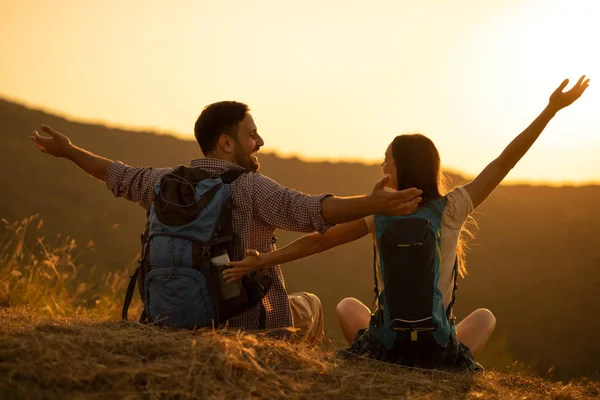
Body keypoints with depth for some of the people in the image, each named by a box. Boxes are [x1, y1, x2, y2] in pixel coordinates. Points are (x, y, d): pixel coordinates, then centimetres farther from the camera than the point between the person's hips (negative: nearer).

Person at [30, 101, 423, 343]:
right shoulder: (251, 188, -19)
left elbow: (124, 177, 18)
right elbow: (311, 209, -34)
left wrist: (68, 151, 34)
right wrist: (372, 205, -45)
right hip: (253, 322, -6)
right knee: (310, 305, 25)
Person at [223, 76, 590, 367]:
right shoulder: (452, 210, -10)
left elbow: (318, 241, -5)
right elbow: (505, 162, -6)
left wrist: (263, 261, 2)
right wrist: (552, 109, -2)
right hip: (439, 352, 0)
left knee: (347, 306, 33)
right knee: (484, 317, 33)